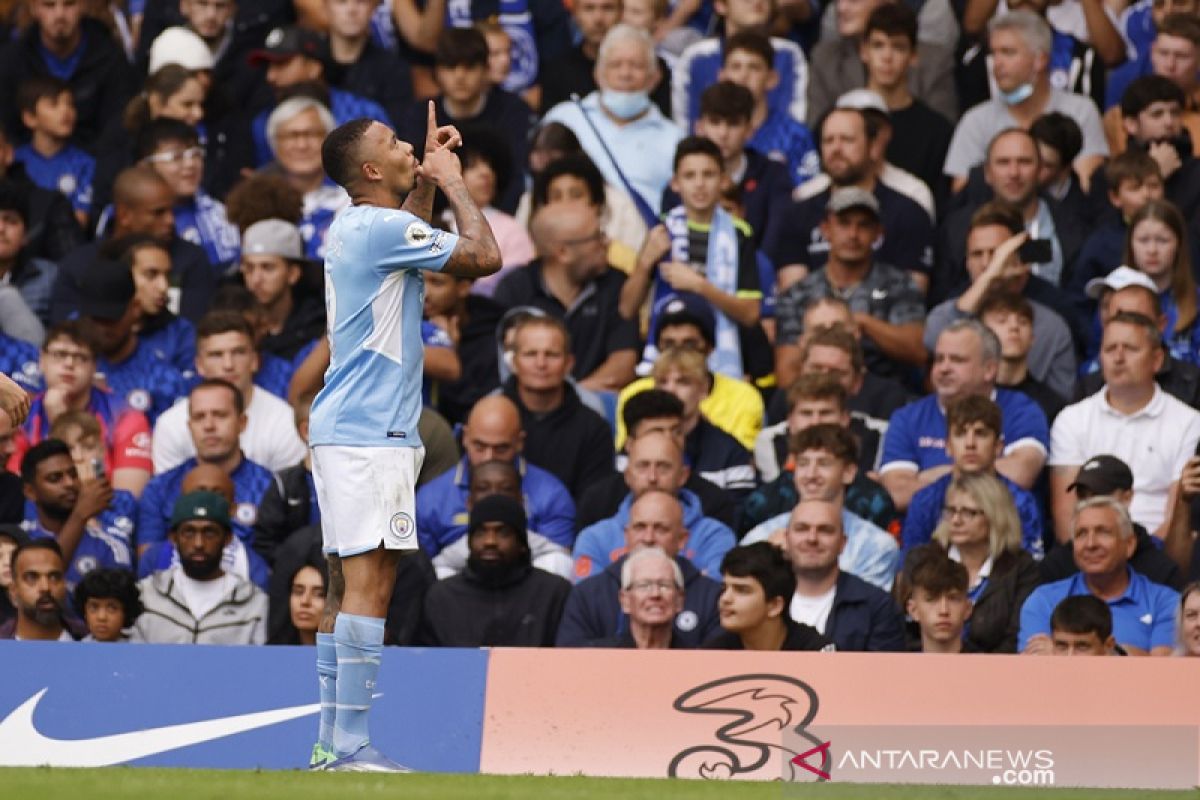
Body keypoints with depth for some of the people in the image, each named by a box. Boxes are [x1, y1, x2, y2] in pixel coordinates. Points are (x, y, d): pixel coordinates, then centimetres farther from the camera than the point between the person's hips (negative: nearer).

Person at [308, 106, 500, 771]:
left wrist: (427, 178, 32)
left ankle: (331, 740, 9)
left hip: (343, 431, 10)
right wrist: (453, 183, 2)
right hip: (370, 435, -10)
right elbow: (483, 256, -11)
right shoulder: (381, 229, -13)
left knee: (349, 586, 9)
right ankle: (352, 746, -18)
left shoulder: (357, 227, 16)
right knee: (369, 584, -13)